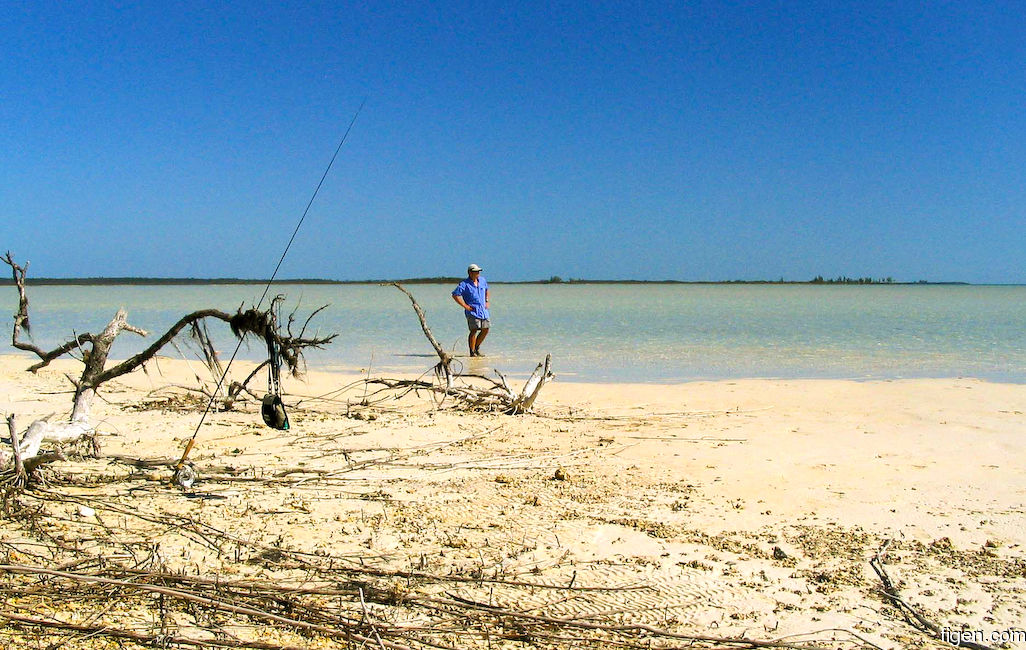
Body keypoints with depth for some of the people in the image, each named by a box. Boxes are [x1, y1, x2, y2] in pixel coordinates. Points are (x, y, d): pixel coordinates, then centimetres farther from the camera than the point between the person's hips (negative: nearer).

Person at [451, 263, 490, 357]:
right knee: (474, 330, -13)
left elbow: (486, 290, 31)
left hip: (483, 310, 7)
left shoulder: (482, 280, 11)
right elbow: (455, 295, -12)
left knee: (485, 330, 5)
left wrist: (487, 301, 18)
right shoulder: (465, 284, -8)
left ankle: (477, 348, 23)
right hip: (472, 311, -6)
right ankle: (472, 352, -4)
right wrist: (465, 306, -14)